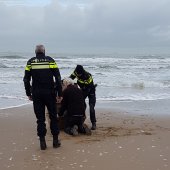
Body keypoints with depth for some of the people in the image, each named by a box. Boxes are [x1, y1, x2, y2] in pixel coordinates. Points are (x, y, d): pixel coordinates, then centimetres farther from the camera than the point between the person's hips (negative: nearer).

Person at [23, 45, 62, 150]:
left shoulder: (30, 62, 3)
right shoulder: (50, 60, 0)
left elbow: (26, 80, 3)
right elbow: (58, 78, -3)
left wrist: (28, 94, 11)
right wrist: (59, 93, 2)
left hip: (36, 94, 1)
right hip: (50, 93, -1)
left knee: (40, 118, 7)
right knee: (53, 117, 12)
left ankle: (42, 142, 6)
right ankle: (55, 140, 15)